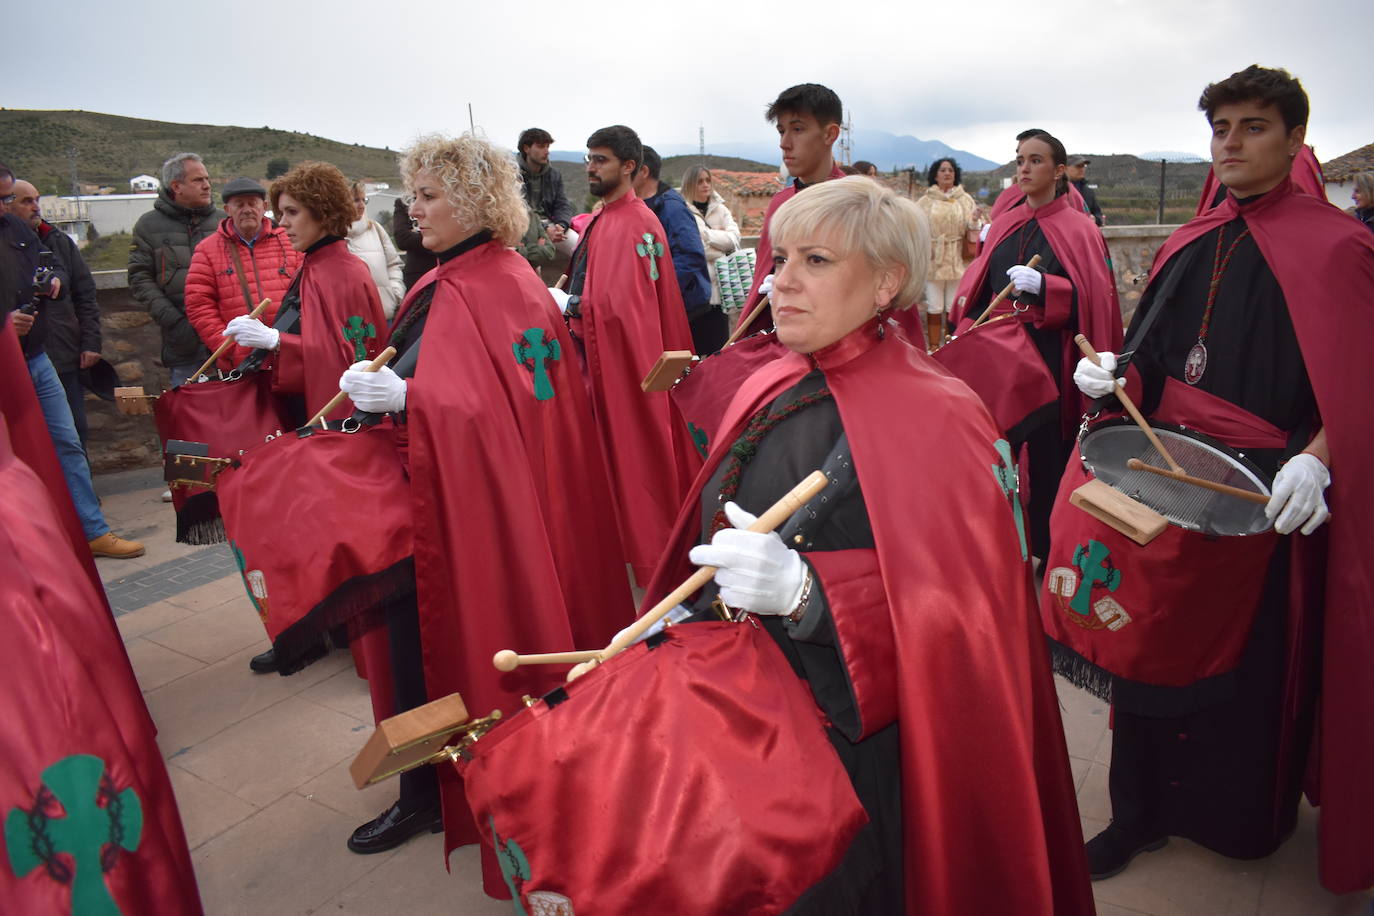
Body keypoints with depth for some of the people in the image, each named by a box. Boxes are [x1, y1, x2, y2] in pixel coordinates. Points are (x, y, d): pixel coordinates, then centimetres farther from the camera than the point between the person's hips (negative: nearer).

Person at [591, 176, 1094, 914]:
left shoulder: (934, 420, -17)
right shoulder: (769, 391, 3)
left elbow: (962, 613, -21)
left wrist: (806, 591, -32)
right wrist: (676, 624, 2)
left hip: (856, 751, -6)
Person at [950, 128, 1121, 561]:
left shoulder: (1078, 229, -2)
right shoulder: (1004, 225, 12)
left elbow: (1094, 299, -11)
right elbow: (978, 288, 14)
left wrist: (1043, 287, -26)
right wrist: (969, 327, -3)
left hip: (1051, 358, -4)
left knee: (1047, 452, 0)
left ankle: (1048, 546, 15)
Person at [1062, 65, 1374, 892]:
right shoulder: (1191, 244, 10)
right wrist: (1115, 373, -6)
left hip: (1266, 496, -5)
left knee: (1254, 657, 9)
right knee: (1152, 643, 9)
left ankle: (1253, 818, 35)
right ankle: (1141, 812, 25)